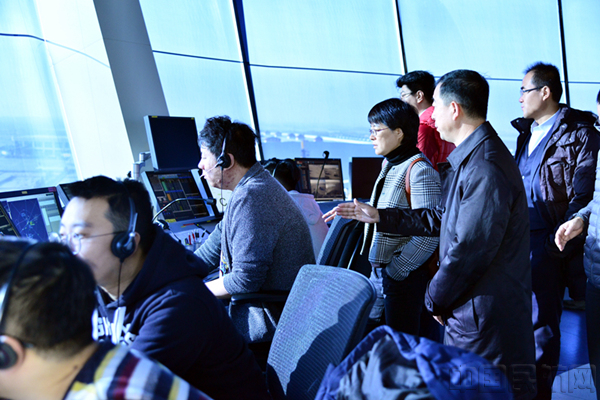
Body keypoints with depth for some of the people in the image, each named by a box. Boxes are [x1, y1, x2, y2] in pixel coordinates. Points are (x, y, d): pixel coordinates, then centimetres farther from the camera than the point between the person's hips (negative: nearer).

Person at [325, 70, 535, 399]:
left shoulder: (484, 167, -24)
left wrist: (435, 298, -11)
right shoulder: (469, 157, 12)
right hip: (467, 312, 10)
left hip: (488, 319, -10)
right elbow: (441, 220, 17)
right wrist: (378, 216, 16)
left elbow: (469, 249, -26)